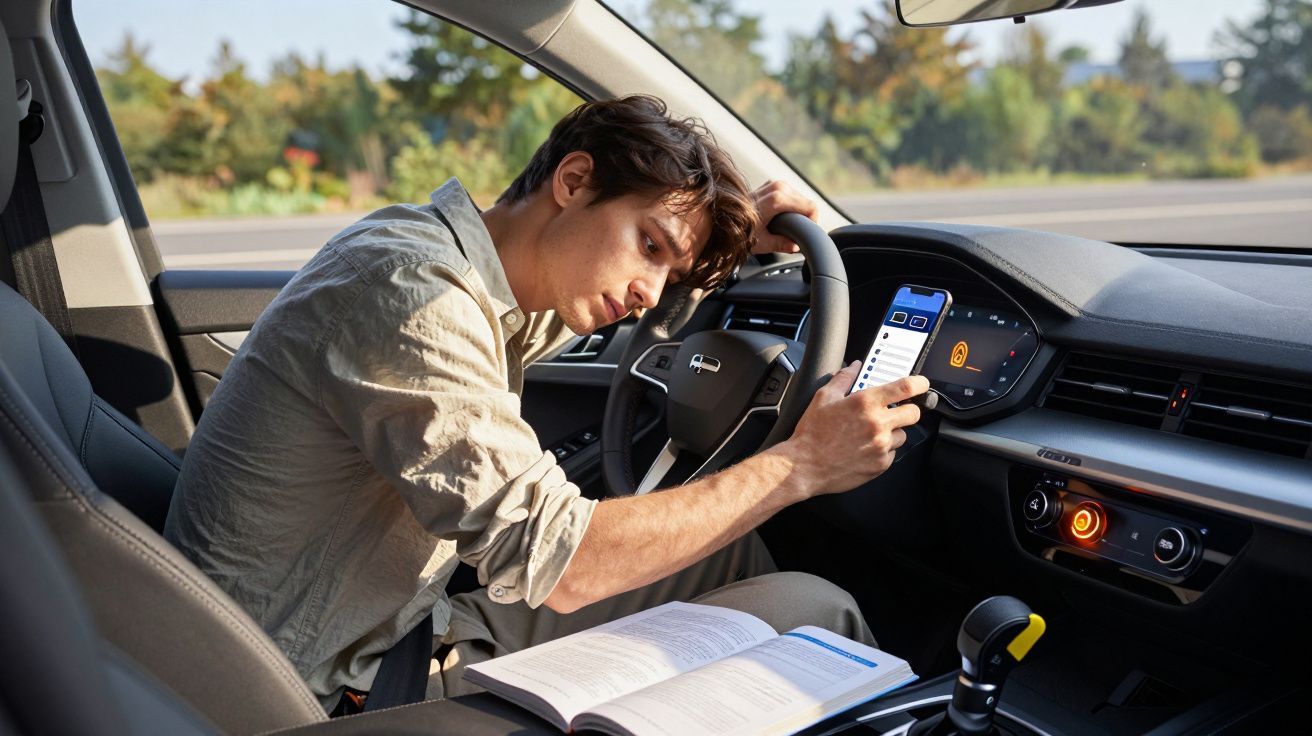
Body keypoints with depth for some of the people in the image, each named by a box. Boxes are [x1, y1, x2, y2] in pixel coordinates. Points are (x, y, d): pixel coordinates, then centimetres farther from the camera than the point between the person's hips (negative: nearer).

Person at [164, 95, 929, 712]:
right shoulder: (410, 293, -25)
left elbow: (602, 286, 26)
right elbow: (557, 562, -28)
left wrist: (739, 227, 8)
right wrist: (798, 467, -20)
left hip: (406, 634, 9)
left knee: (730, 552, 11)